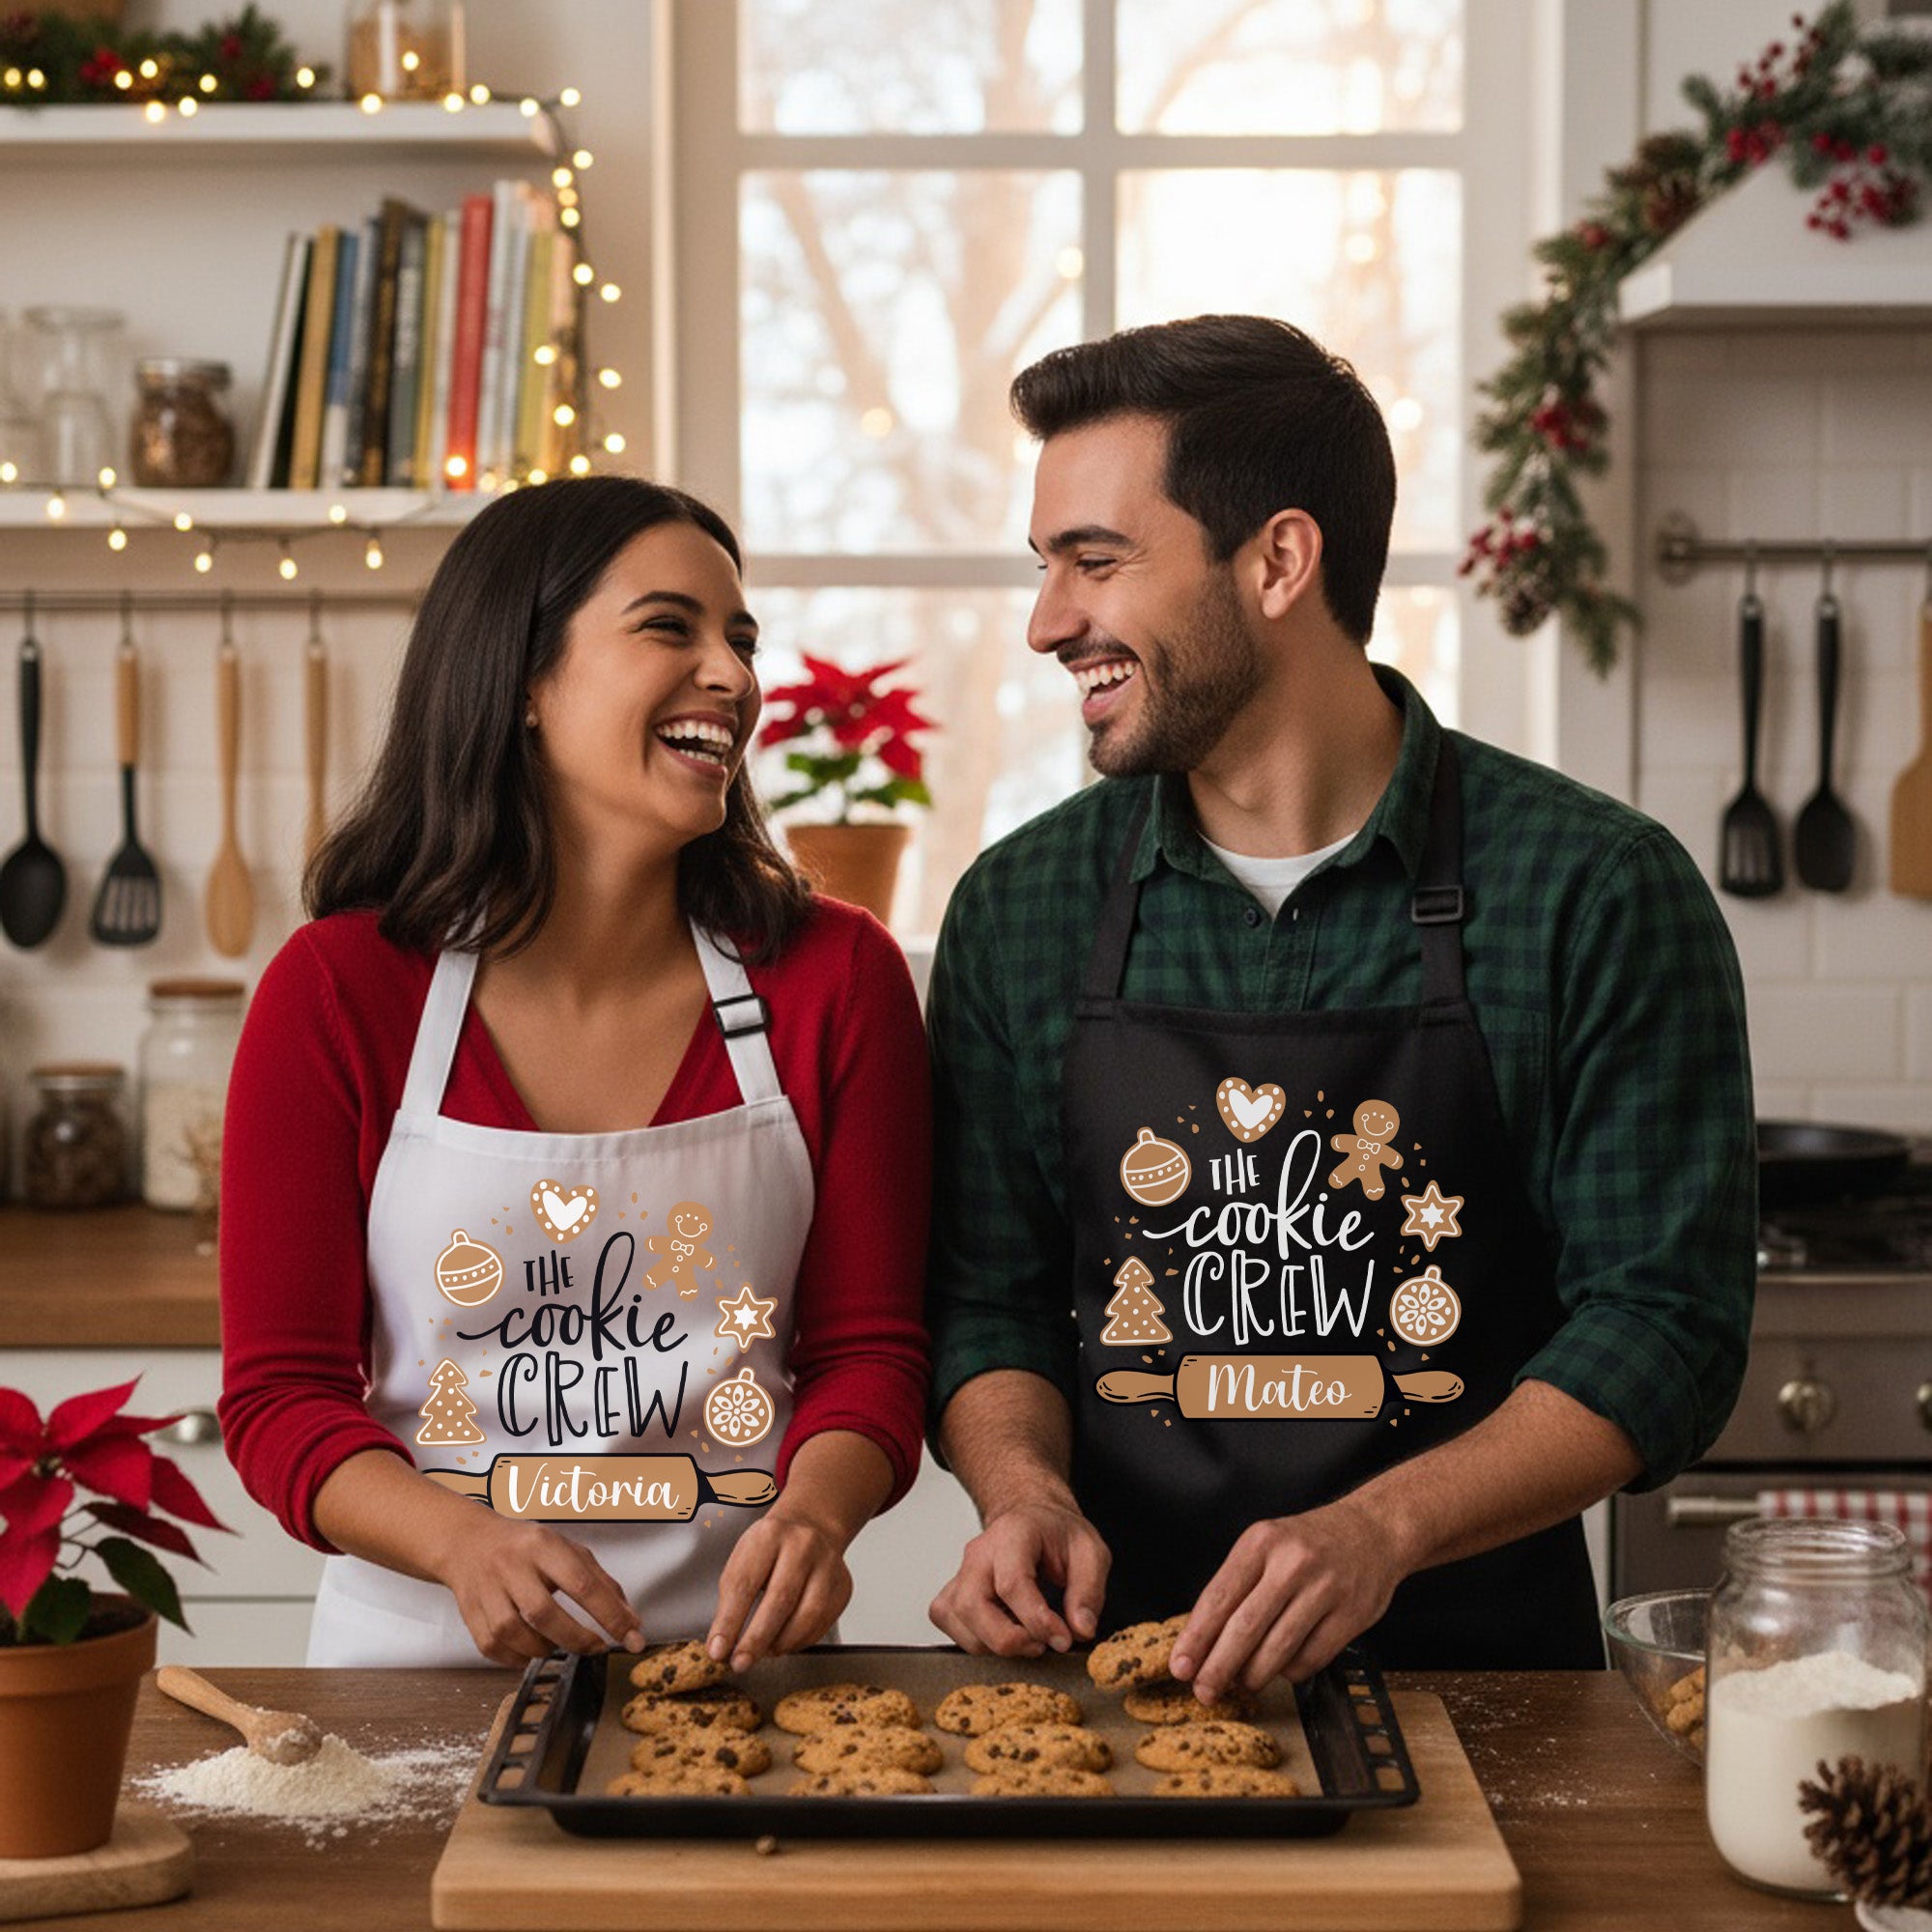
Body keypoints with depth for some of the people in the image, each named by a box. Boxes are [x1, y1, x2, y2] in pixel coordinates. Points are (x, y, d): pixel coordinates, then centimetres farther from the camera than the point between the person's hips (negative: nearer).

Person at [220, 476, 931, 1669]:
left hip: (738, 1656, 1)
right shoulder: (337, 994, 0)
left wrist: (817, 1507, -16)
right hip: (423, 1653, -1)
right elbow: (282, 1394, 0)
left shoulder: (836, 977, 4)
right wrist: (467, 1543, -18)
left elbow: (869, 1350, 6)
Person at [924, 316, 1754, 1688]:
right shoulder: (1022, 909, 7)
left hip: (1475, 1663, -1)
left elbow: (1664, 1321, -5)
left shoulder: (1599, 894, -4)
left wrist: (1380, 1528, -18)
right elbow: (988, 1299, 13)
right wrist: (1026, 1493, -8)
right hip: (1115, 1665, 2)